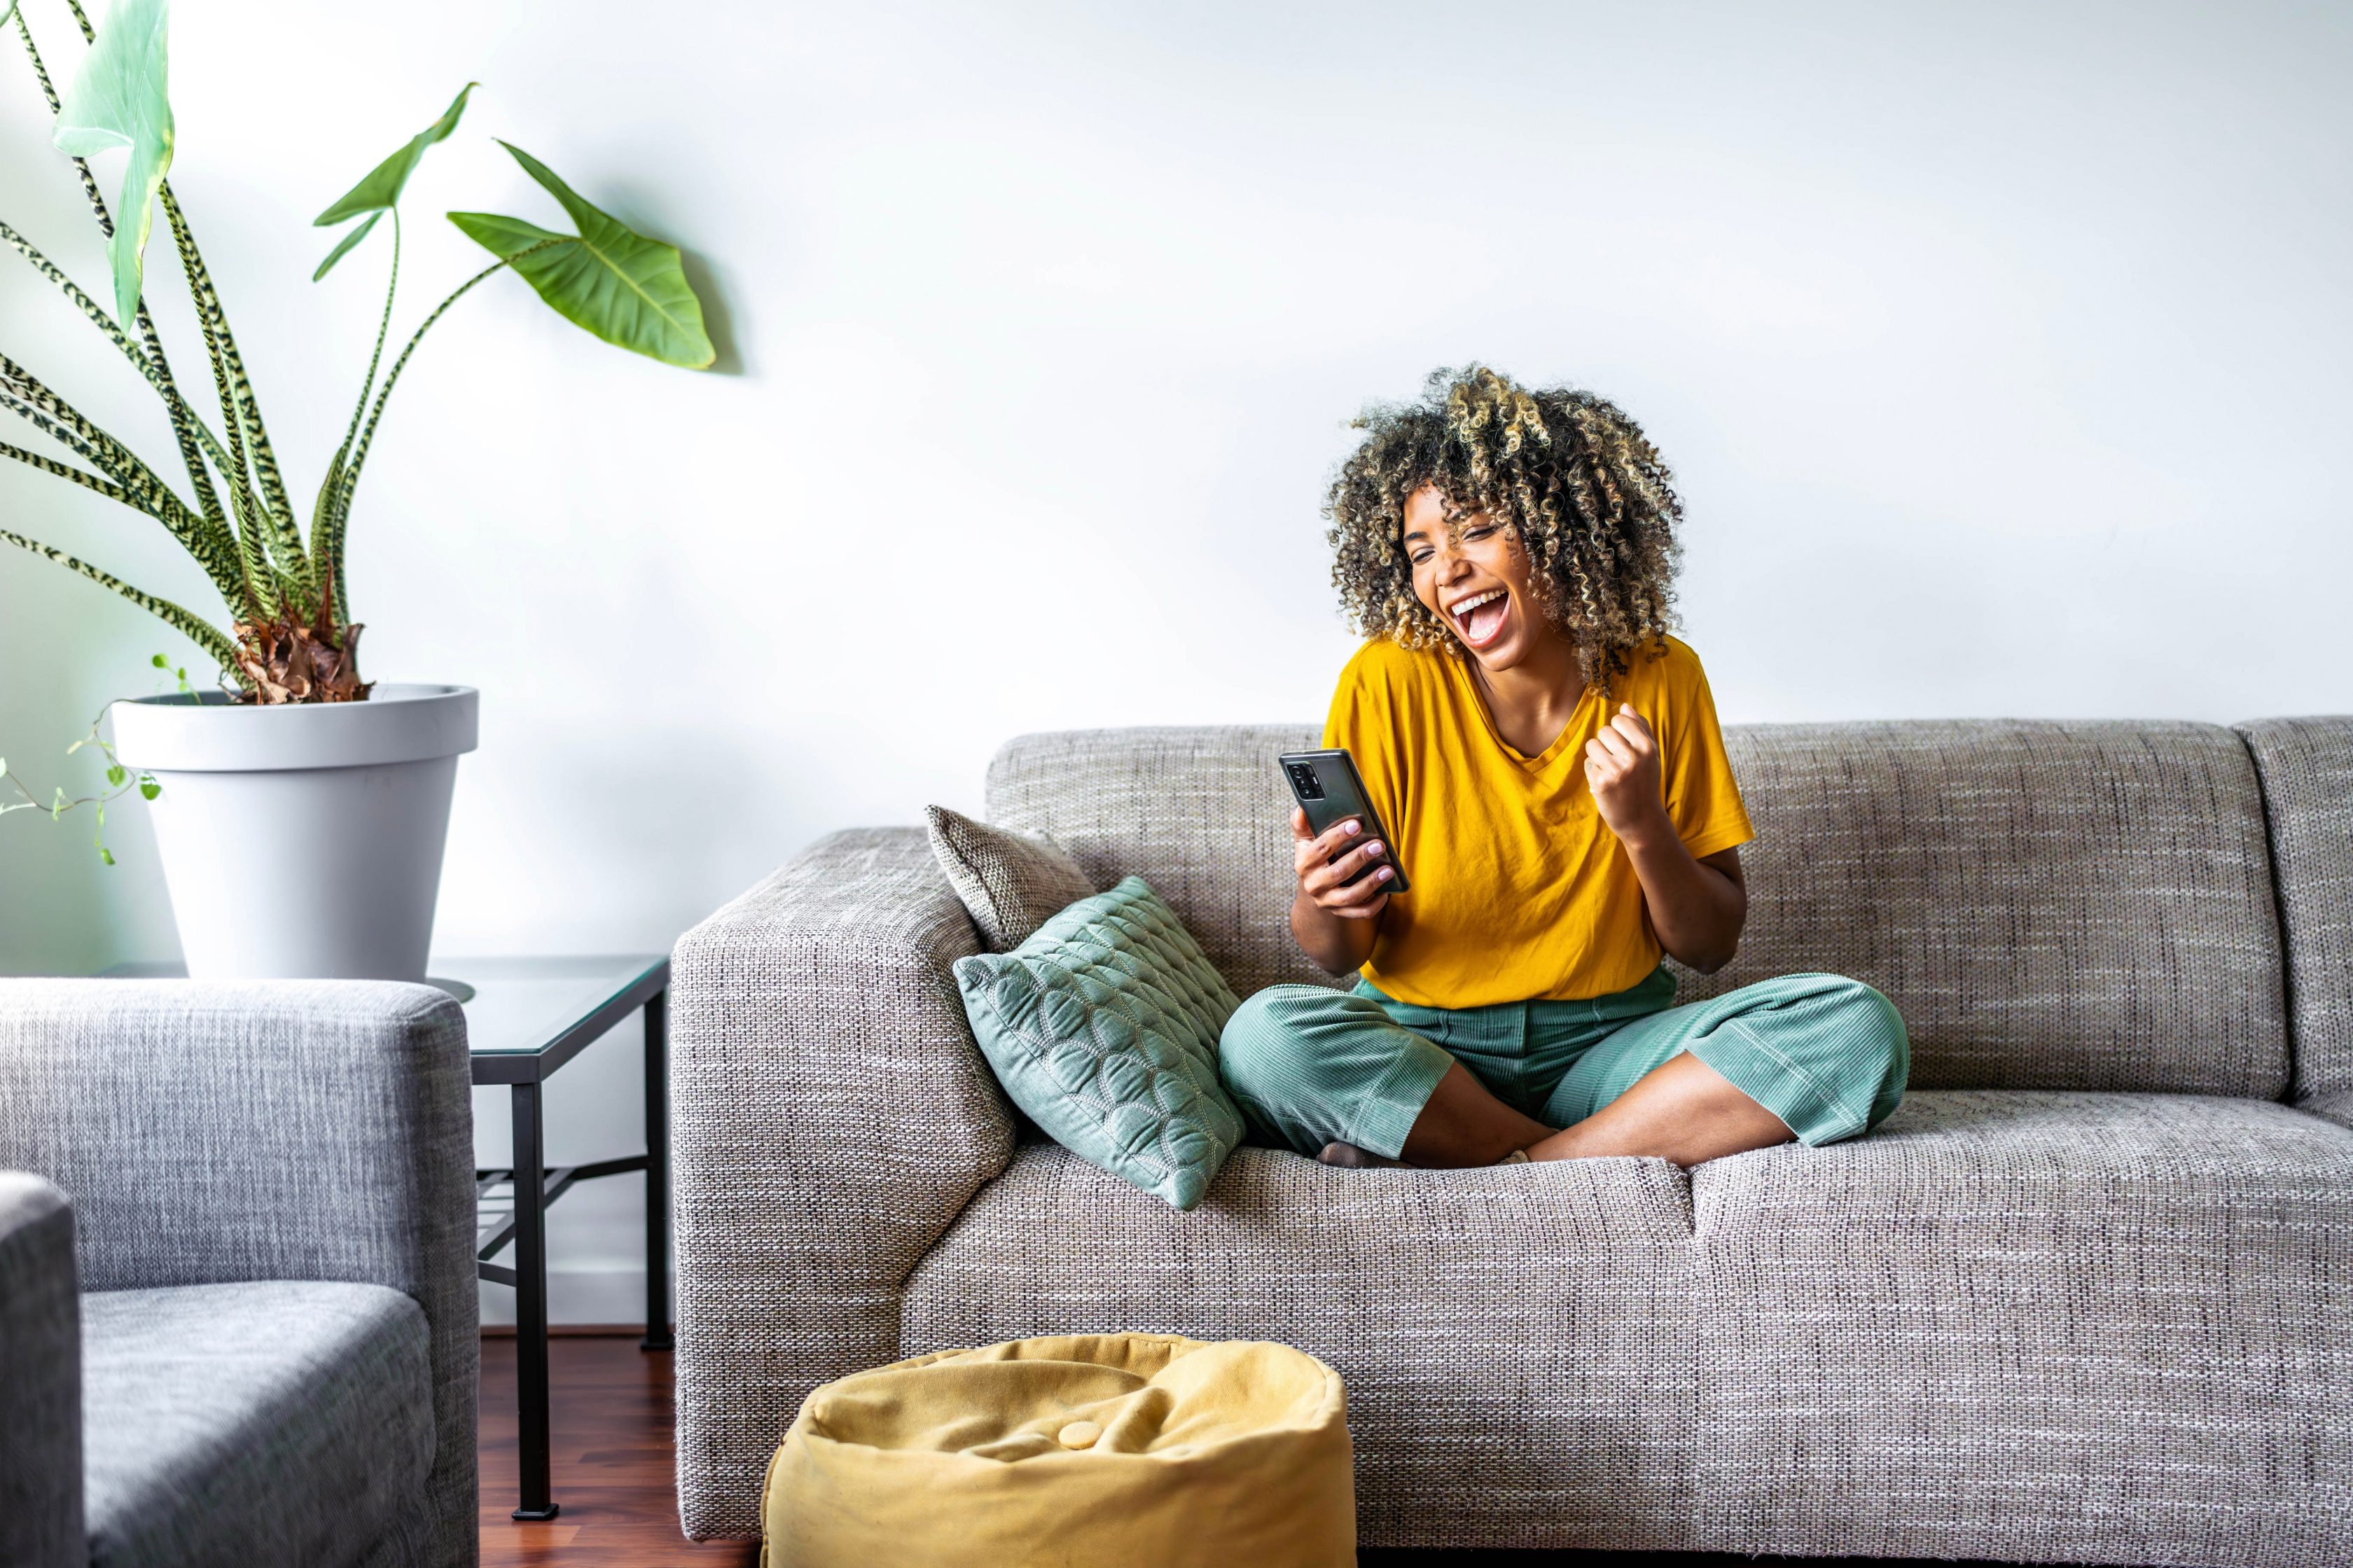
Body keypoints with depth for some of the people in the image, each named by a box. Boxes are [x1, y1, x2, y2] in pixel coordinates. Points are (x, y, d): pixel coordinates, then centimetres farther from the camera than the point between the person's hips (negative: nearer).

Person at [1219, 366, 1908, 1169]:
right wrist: (1324, 904, -26)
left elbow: (1712, 946, 3)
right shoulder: (1388, 684, -5)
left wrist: (1642, 830, -15)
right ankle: (1633, 1158, -21)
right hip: (1418, 1053, -1)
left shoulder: (1659, 679, 0)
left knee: (1860, 1029, -22)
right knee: (1266, 1035, -33)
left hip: (1609, 1048, 1)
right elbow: (1339, 952, -3)